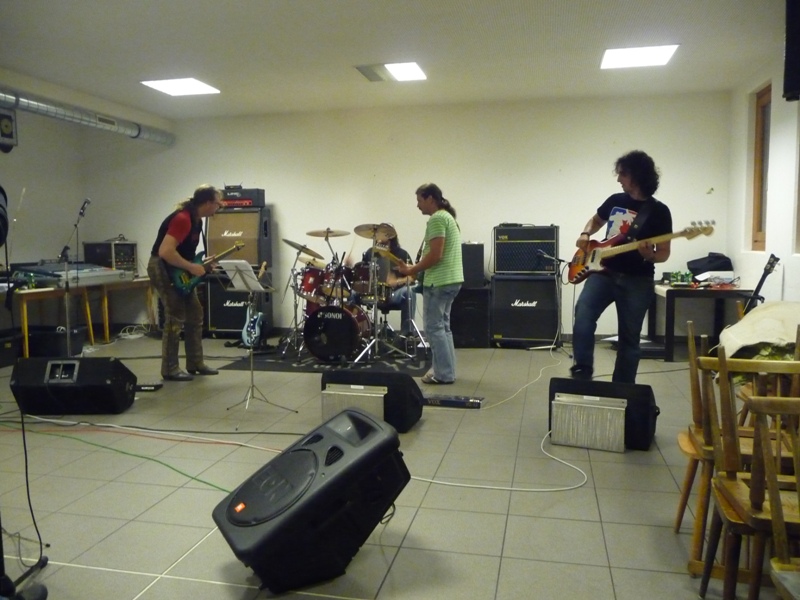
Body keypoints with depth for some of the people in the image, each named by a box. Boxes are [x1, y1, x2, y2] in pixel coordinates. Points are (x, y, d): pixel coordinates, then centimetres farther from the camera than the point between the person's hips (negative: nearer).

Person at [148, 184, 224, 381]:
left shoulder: (196, 220, 9)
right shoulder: (182, 219, -23)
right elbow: (165, 252, -31)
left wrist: (202, 264, 6)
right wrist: (192, 267, -24)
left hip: (179, 270, 10)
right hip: (162, 268, -10)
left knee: (195, 314, 10)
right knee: (175, 318, -10)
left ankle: (195, 363, 19)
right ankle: (170, 369, 0)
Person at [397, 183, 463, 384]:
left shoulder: (436, 219, -15)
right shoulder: (448, 216, 17)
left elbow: (435, 255, -22)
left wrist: (412, 270, -11)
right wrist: (418, 268, 17)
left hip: (439, 281, -11)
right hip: (451, 279, 11)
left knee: (433, 327, -4)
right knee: (442, 326, 16)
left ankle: (443, 374, -1)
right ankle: (446, 370, 21)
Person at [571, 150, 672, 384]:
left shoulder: (659, 211, -4)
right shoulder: (615, 200, 8)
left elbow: (664, 253, -2)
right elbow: (596, 220, 28)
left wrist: (649, 255, -24)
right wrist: (585, 235, 6)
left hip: (637, 281, -3)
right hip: (604, 272, 3)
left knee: (629, 338, 5)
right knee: (583, 313, -24)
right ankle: (583, 370, -15)